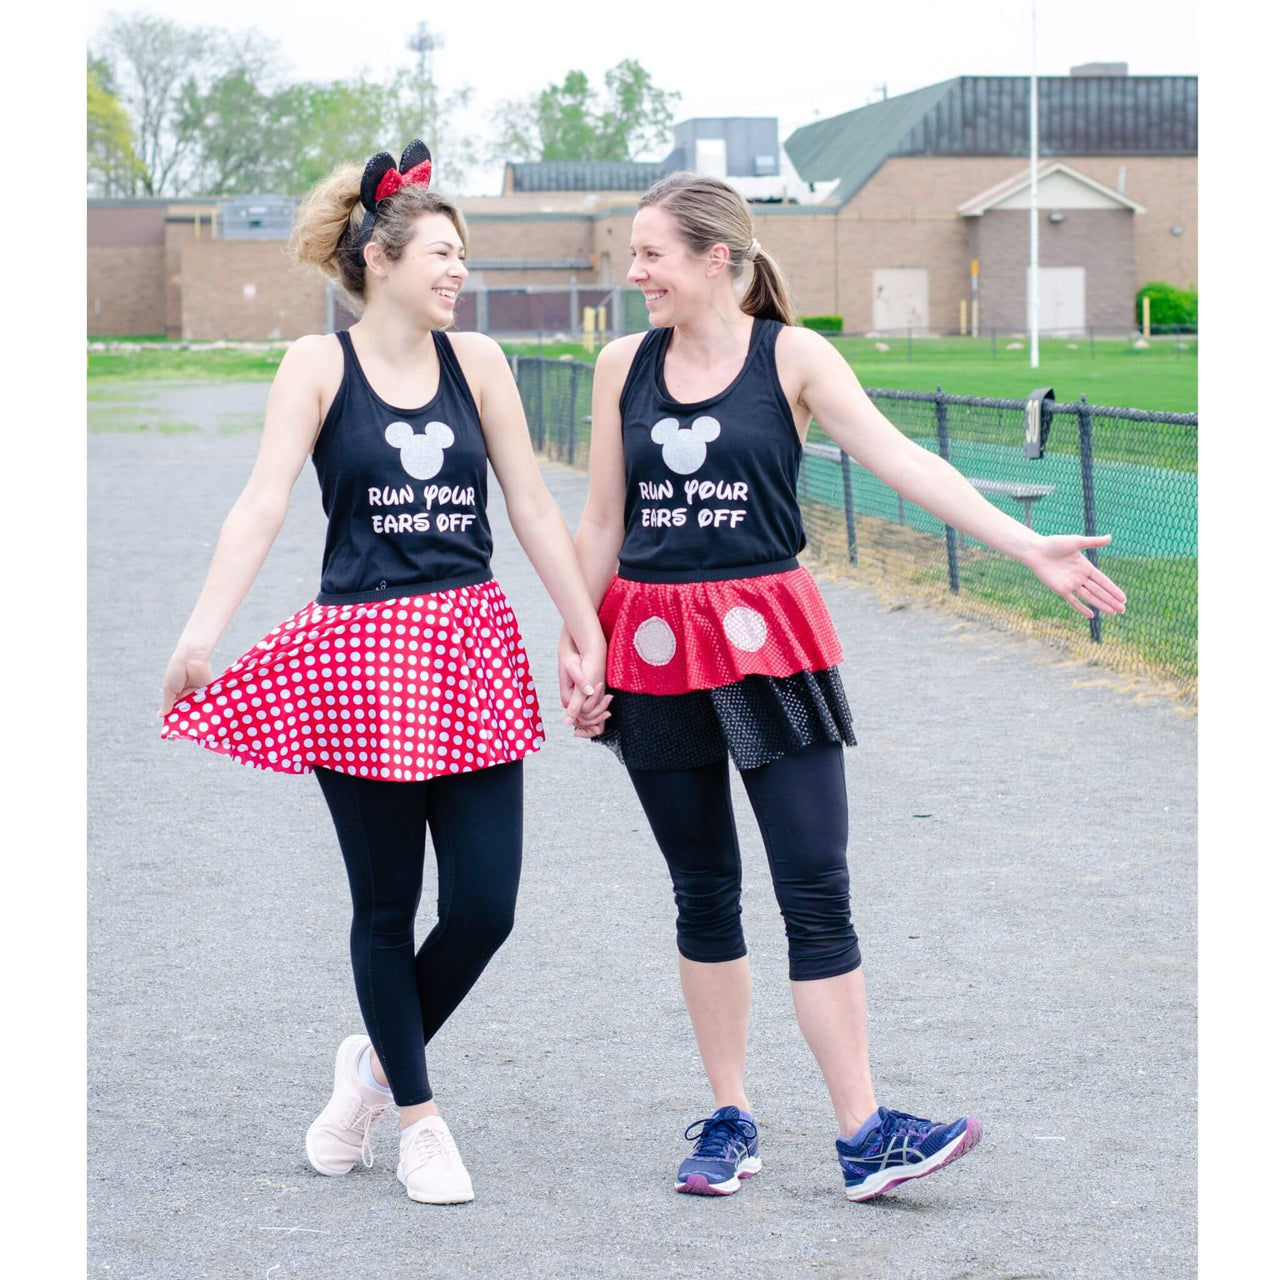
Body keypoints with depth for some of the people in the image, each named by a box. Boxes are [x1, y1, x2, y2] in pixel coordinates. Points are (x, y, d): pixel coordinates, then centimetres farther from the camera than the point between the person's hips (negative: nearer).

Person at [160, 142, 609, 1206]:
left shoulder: (476, 362, 7)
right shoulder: (320, 367, -3)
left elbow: (532, 507, 9)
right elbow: (263, 505, -12)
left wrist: (588, 634, 8)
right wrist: (203, 633, -23)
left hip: (471, 652, 3)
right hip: (361, 657, -3)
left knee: (486, 905, -1)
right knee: (387, 907, 5)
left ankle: (379, 1059, 26)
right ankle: (418, 1117, 23)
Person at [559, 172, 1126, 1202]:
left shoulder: (792, 356, -3)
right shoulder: (624, 366, 5)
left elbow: (899, 459, -12)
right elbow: (602, 521, 11)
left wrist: (1026, 545, -21)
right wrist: (573, 650, 10)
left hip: (767, 641, -2)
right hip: (655, 649, 2)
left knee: (816, 887, -6)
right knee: (704, 892, 8)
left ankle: (863, 1135, -4)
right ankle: (730, 1118, 19)